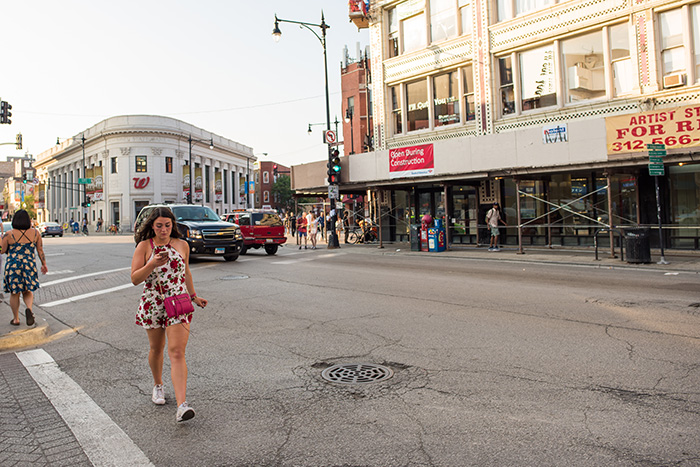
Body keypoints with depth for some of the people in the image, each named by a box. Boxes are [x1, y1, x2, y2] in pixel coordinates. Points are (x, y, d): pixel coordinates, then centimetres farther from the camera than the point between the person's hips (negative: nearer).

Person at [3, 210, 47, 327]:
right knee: (28, 291, 16)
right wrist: (44, 264, 14)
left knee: (14, 293, 12)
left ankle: (16, 319, 20)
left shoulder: (9, 234, -7)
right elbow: (40, 250, 4)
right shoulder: (35, 233, 0)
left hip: (12, 266, -1)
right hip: (29, 266, 2)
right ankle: (29, 309, -12)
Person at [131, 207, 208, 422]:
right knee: (156, 348, 18)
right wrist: (152, 264, -24)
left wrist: (193, 296, 23)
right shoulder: (144, 246, -3)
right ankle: (158, 385, 46)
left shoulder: (182, 245, 2)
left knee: (177, 352, -11)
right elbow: (134, 279, -8)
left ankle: (182, 405, -18)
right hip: (152, 305, 1)